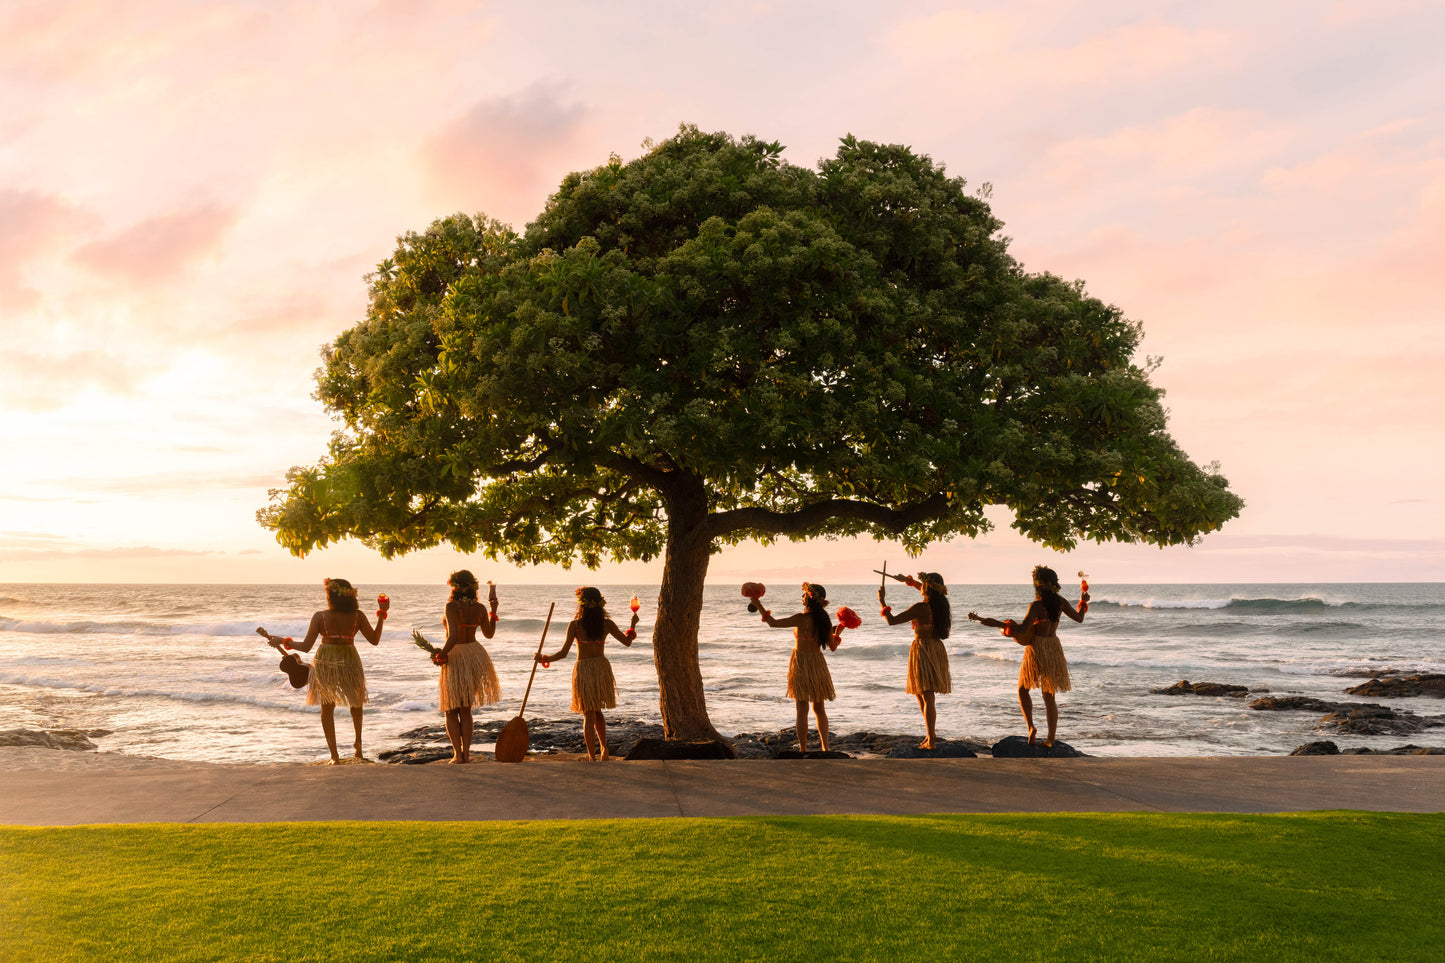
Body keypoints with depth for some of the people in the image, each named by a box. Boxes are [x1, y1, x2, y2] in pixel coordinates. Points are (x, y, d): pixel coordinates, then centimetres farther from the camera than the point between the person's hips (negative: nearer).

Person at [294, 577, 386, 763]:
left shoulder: (320, 617, -14)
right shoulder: (358, 616, -11)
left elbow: (305, 647, -12)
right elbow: (374, 640, -1)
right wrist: (382, 615, 5)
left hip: (325, 663, -1)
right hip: (349, 662, 1)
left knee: (327, 709, 13)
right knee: (356, 701, 30)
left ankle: (334, 755, 11)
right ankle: (358, 741, 32)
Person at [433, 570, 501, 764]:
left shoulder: (452, 606, -19)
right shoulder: (479, 608, -1)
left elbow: (453, 637, -27)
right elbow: (489, 633, 14)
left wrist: (441, 655, -13)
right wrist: (494, 610, 22)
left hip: (455, 658, -6)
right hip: (474, 655, 6)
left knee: (451, 710, 9)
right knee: (465, 709, 17)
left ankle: (458, 753, 0)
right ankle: (466, 753, 13)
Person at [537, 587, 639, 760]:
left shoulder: (575, 625, -10)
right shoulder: (607, 624, -2)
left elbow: (563, 653, -11)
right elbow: (627, 641, 9)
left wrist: (544, 658, 5)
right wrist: (633, 625, 27)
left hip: (583, 670, -3)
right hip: (602, 668, 3)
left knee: (588, 715, 4)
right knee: (597, 712, 23)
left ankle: (592, 757, 2)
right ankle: (604, 750, 17)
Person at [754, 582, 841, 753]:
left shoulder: (802, 619, -16)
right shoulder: (825, 620, -1)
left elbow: (774, 623, -13)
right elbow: (833, 646, 6)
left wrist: (759, 606, -2)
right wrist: (838, 632, 23)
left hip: (801, 662, -5)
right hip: (818, 664, 5)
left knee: (802, 709, 1)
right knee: (819, 708, 17)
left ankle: (803, 750, 3)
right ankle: (825, 747, 17)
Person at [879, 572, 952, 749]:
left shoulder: (920, 608, -17)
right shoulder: (942, 605, 4)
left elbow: (892, 621, -15)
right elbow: (930, 595, 28)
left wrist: (882, 603, -1)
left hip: (922, 650, -8)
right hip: (937, 649, 8)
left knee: (927, 697, -8)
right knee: (919, 694, 21)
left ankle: (931, 741, -9)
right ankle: (931, 733, 26)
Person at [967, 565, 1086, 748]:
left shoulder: (1037, 605, -17)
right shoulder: (1060, 602, 0)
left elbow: (1022, 629, -25)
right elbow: (1079, 618, 12)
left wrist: (998, 624, -27)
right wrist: (1083, 602, 30)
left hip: (1036, 649, -5)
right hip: (1054, 648, 5)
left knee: (1023, 689, 15)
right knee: (1049, 696, 10)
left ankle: (1031, 726, -3)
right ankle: (1051, 739, 6)